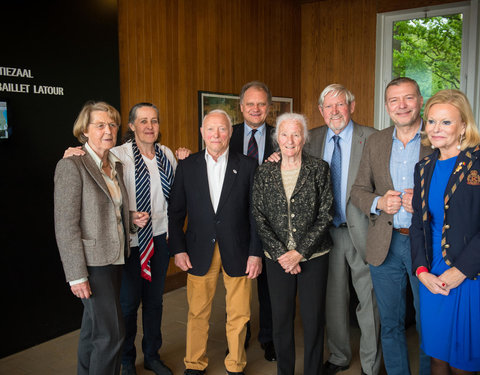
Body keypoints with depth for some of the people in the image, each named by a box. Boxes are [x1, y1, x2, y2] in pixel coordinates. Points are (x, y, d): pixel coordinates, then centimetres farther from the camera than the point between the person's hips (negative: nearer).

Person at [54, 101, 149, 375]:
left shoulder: (116, 165, 10)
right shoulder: (72, 165, -14)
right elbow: (66, 226, -17)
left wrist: (131, 218, 2)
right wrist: (77, 275, -19)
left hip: (115, 259, 8)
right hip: (92, 262, -7)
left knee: (93, 329, 19)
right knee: (112, 333, -4)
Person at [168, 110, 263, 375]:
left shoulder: (247, 166, 0)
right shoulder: (187, 166, 3)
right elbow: (175, 212, 6)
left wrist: (255, 252, -5)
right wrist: (178, 249, -1)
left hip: (237, 251, 0)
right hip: (199, 252, 1)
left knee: (239, 315, 9)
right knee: (198, 313, 10)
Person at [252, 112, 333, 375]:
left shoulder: (319, 169, -1)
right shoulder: (265, 172, 3)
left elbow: (325, 216, -5)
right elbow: (259, 218, 1)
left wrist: (299, 252, -12)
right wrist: (281, 254, -9)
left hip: (313, 257, -1)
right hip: (277, 258, 2)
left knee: (313, 320, 6)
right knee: (281, 319, 11)